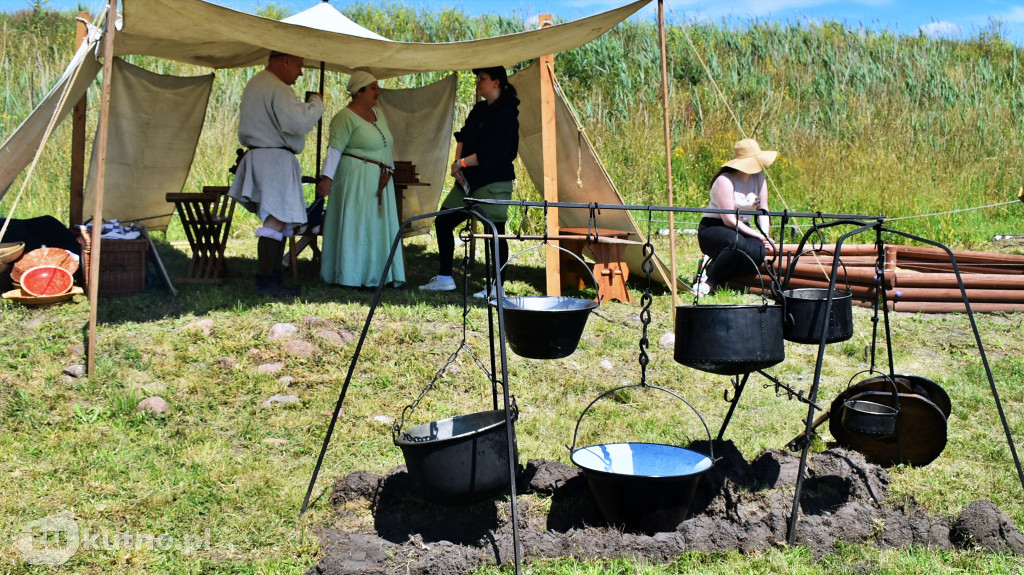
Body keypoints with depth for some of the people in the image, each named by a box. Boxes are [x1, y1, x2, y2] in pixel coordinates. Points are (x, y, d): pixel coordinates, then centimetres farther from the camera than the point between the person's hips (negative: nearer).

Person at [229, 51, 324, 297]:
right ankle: (265, 282, -10)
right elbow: (298, 123, -25)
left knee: (280, 221, 12)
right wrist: (316, 102, -9)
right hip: (276, 159, -11)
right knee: (276, 220, -10)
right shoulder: (277, 89, -14)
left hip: (257, 155, 11)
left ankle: (275, 277, 13)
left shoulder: (254, 83, 20)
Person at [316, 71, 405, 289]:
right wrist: (327, 177, -24)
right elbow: (334, 149, -17)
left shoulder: (378, 114, 15)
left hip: (380, 181, 9)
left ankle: (379, 275, 15)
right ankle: (352, 276, 1)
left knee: (380, 226, 9)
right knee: (355, 226, -4)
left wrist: (389, 169, 21)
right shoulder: (346, 117, -10)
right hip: (356, 179, -9)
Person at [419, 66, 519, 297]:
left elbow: (491, 153, -20)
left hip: (493, 183, -10)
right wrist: (457, 161, -3)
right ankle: (444, 278, 18)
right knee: (443, 221, 10)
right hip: (468, 182, 10)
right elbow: (463, 136, 15)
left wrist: (462, 163, -11)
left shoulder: (505, 114, -13)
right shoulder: (479, 110, 14)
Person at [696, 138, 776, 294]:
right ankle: (709, 283, -23)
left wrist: (765, 235, -8)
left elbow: (763, 209, 9)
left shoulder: (759, 178, 3)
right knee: (736, 243, -40)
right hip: (712, 228, -6)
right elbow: (729, 220, -22)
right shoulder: (725, 181, -19)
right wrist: (757, 235, -21)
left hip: (741, 229, 6)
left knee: (759, 252, -27)